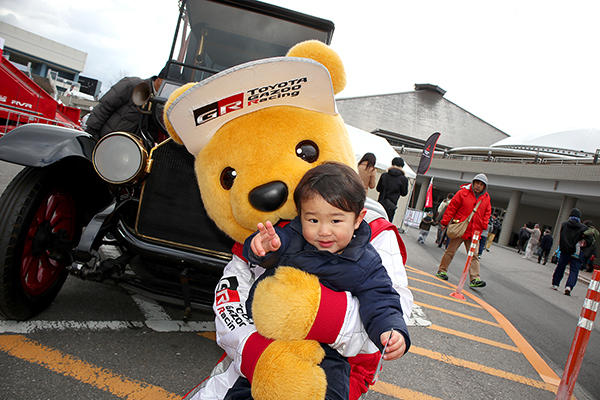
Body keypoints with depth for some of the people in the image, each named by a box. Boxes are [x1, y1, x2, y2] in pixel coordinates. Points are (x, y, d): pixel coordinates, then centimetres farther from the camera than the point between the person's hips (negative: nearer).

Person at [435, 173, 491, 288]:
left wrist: (484, 226, 4)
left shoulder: (486, 198, 9)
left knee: (474, 256, 0)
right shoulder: (463, 193, -5)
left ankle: (475, 279, -2)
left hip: (474, 231, 4)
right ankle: (442, 270, 20)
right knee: (450, 251, 5)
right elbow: (452, 207, -5)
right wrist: (445, 222, -7)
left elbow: (487, 213, 18)